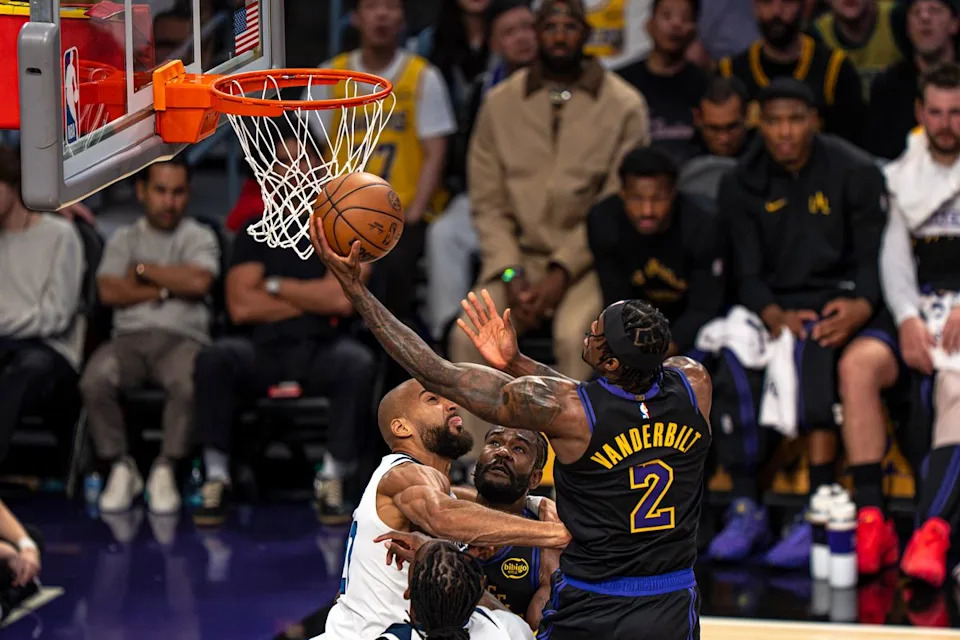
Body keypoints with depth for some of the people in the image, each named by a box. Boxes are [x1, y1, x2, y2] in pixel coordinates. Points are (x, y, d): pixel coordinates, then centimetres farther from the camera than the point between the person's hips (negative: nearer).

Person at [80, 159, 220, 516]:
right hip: (131, 336, 2)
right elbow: (109, 292, 4)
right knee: (95, 380, -33)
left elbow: (198, 282, -6)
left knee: (189, 383, -38)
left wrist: (144, 270, 3)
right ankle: (121, 468, -15)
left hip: (183, 337, -2)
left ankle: (166, 469, -20)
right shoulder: (123, 239, 21)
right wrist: (167, 288, 0)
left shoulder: (199, 237, 15)